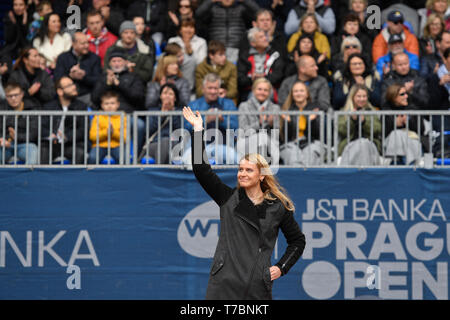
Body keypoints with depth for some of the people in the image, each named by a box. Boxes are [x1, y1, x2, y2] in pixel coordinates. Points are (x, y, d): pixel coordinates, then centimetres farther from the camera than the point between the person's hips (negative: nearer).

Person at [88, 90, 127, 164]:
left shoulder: (122, 118, 6)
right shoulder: (97, 117, 4)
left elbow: (125, 138, 0)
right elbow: (92, 136, -5)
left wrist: (114, 132, -17)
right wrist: (106, 132, -18)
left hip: (116, 146, 1)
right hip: (100, 145, -1)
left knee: (122, 157, -31)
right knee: (92, 157, -32)